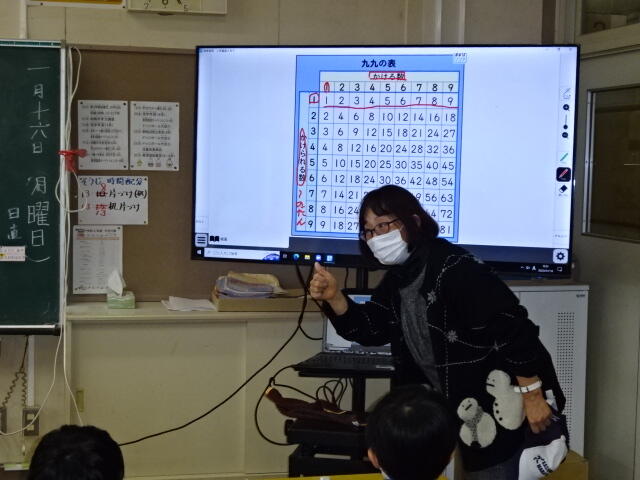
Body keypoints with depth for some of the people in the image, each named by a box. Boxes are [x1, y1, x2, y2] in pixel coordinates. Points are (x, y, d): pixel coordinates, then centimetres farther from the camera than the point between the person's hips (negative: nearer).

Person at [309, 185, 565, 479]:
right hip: (460, 409, 9)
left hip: (498, 409, -8)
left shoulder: (456, 270, -25)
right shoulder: (396, 279, 5)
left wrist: (533, 398, -24)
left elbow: (514, 329, -26)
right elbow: (370, 329, 4)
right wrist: (334, 298, -14)